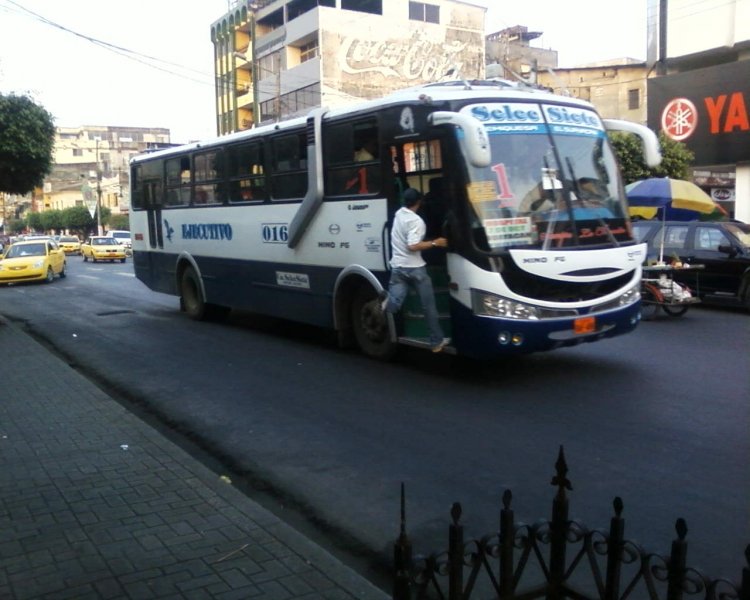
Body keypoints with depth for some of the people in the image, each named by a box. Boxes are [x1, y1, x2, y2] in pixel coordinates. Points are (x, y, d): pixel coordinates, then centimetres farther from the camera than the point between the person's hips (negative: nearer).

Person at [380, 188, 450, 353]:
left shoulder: (398, 213, 9)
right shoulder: (416, 220, -16)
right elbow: (413, 246, -25)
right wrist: (435, 243, -18)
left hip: (397, 267, 6)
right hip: (414, 268, -6)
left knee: (395, 303, 0)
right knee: (429, 306, 7)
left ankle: (386, 300, -34)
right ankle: (437, 341, 12)